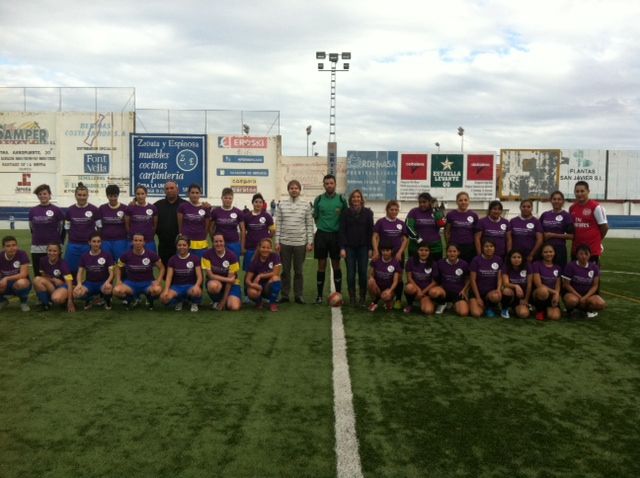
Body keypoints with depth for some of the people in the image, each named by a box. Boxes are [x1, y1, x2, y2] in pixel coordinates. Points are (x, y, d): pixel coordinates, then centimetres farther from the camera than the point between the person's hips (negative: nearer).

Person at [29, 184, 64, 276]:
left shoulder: (57, 210, -3)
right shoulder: (32, 211, 7)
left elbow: (62, 228, 1)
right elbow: (32, 228, 17)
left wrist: (59, 242, 1)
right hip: (36, 248, 3)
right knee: (37, 275, 8)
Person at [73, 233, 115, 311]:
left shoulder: (107, 255, -4)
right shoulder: (84, 256, 4)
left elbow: (112, 272, -9)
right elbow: (80, 272, 3)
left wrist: (108, 282, -31)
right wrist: (79, 283, -19)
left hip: (103, 282, -2)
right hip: (89, 283, 2)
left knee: (108, 289, -39)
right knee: (76, 294, -31)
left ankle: (107, 301, 0)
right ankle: (88, 300, 8)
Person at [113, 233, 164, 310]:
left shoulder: (151, 255, -8)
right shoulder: (126, 255, -5)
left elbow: (161, 268, 2)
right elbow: (118, 268, 11)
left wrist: (158, 281, -13)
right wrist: (118, 280, -6)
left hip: (147, 283, -1)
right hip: (131, 282, 1)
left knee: (157, 289, -36)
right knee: (117, 290, -29)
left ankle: (150, 300, 3)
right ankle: (132, 300, 5)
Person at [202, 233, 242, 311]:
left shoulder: (232, 255, -15)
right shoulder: (207, 254, -13)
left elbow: (230, 278, -14)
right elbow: (210, 275, -13)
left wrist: (224, 301, -15)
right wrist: (227, 279, -21)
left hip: (231, 284, 0)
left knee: (234, 307, -24)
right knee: (213, 286, -38)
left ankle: (223, 302, 14)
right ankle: (216, 301, -2)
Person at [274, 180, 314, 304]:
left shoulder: (306, 205, 1)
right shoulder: (281, 204, 2)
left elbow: (310, 225, 2)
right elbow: (278, 224, 3)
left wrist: (310, 242, -3)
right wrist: (277, 242, -1)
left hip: (300, 243, -1)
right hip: (284, 242, 1)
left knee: (298, 270, 8)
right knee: (285, 270, 7)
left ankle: (298, 295, 16)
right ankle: (285, 295, 17)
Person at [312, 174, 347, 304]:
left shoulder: (341, 199, 0)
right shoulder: (318, 199, 2)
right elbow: (315, 216, 10)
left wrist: (339, 227, -2)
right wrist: (322, 225, 3)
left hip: (336, 235, 0)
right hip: (321, 235, 0)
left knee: (336, 265, 6)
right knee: (321, 265, 4)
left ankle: (338, 294, 15)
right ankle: (319, 295, 12)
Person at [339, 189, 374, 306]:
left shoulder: (368, 212, 2)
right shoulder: (346, 213, 2)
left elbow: (371, 231, 2)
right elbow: (342, 231, 0)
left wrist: (370, 248, -3)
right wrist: (342, 248, -7)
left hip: (363, 247, 0)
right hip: (349, 247, 0)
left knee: (363, 273, 0)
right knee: (350, 273, 1)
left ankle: (363, 297, 11)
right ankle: (352, 297, 11)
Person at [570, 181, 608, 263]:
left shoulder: (596, 207, -9)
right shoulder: (572, 208, 8)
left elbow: (604, 226, -4)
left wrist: (596, 239, 6)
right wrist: (579, 238, 11)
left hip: (593, 249, -6)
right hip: (576, 248, 6)